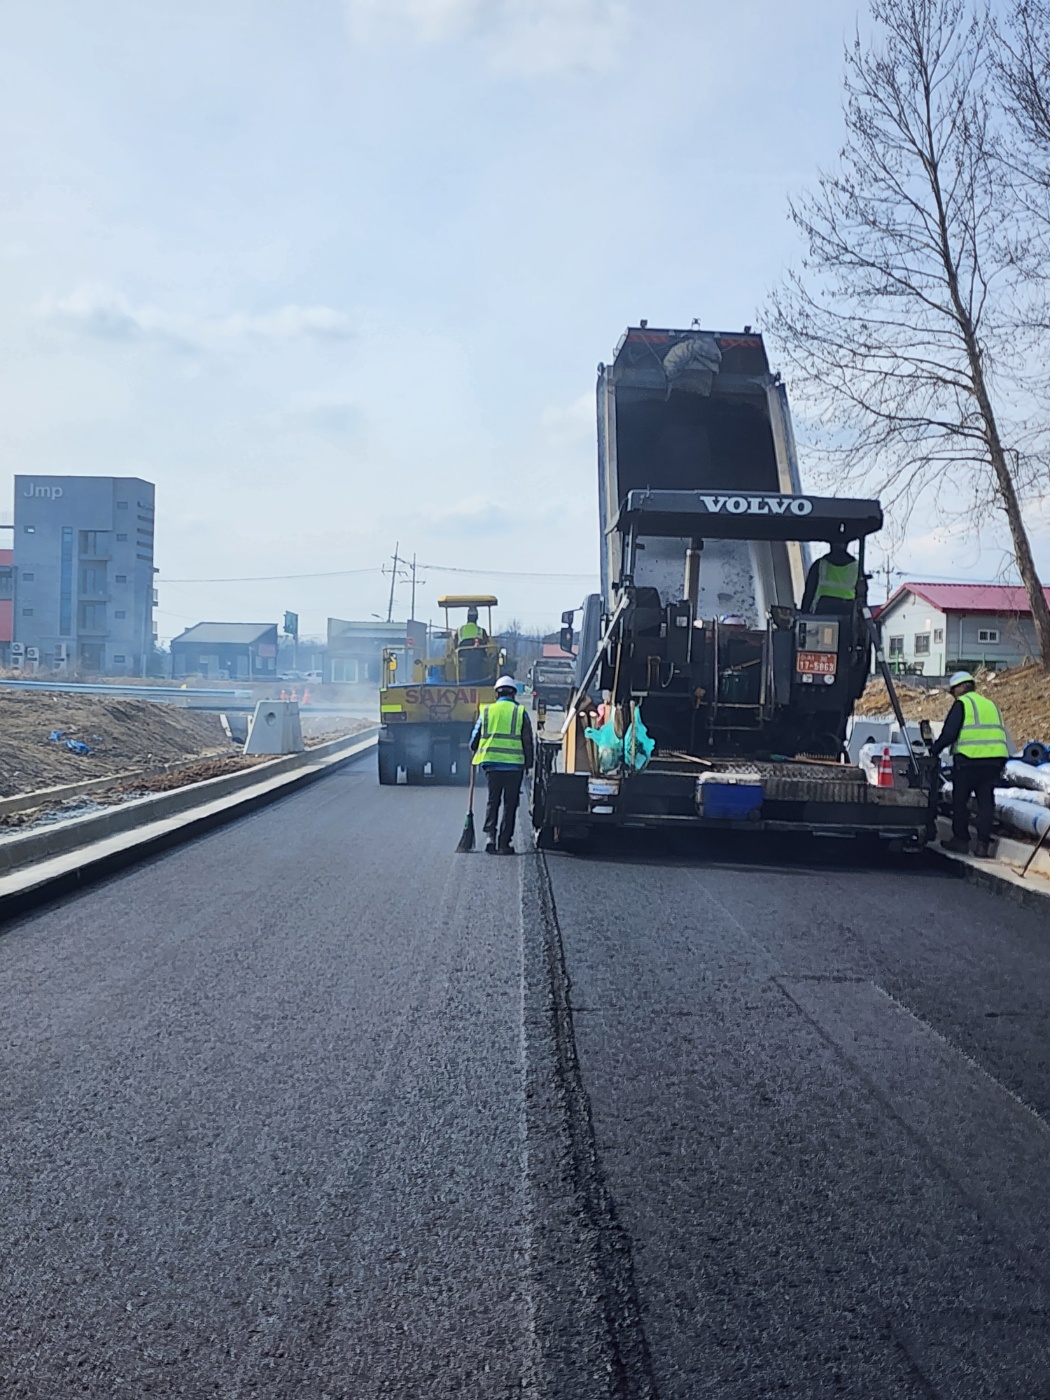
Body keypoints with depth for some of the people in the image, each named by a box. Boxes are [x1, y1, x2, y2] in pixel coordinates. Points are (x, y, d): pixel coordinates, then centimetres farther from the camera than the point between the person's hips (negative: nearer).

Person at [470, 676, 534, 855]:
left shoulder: (486, 711, 6)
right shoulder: (520, 712, 1)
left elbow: (474, 738, 10)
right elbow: (528, 742, 2)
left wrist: (476, 753, 29)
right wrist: (528, 764, 12)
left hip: (491, 763, 2)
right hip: (514, 764, -2)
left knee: (493, 801, 13)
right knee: (510, 804, 5)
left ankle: (490, 835, -3)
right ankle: (504, 843, 3)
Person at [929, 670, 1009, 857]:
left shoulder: (962, 703, -2)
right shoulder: (990, 704, 19)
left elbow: (949, 733, -10)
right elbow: (1000, 733, 21)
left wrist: (935, 749, 4)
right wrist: (1000, 766, 24)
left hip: (969, 759, -6)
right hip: (995, 758, 6)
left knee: (960, 800, 7)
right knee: (986, 801, 7)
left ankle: (961, 840, 10)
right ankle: (982, 843, 5)